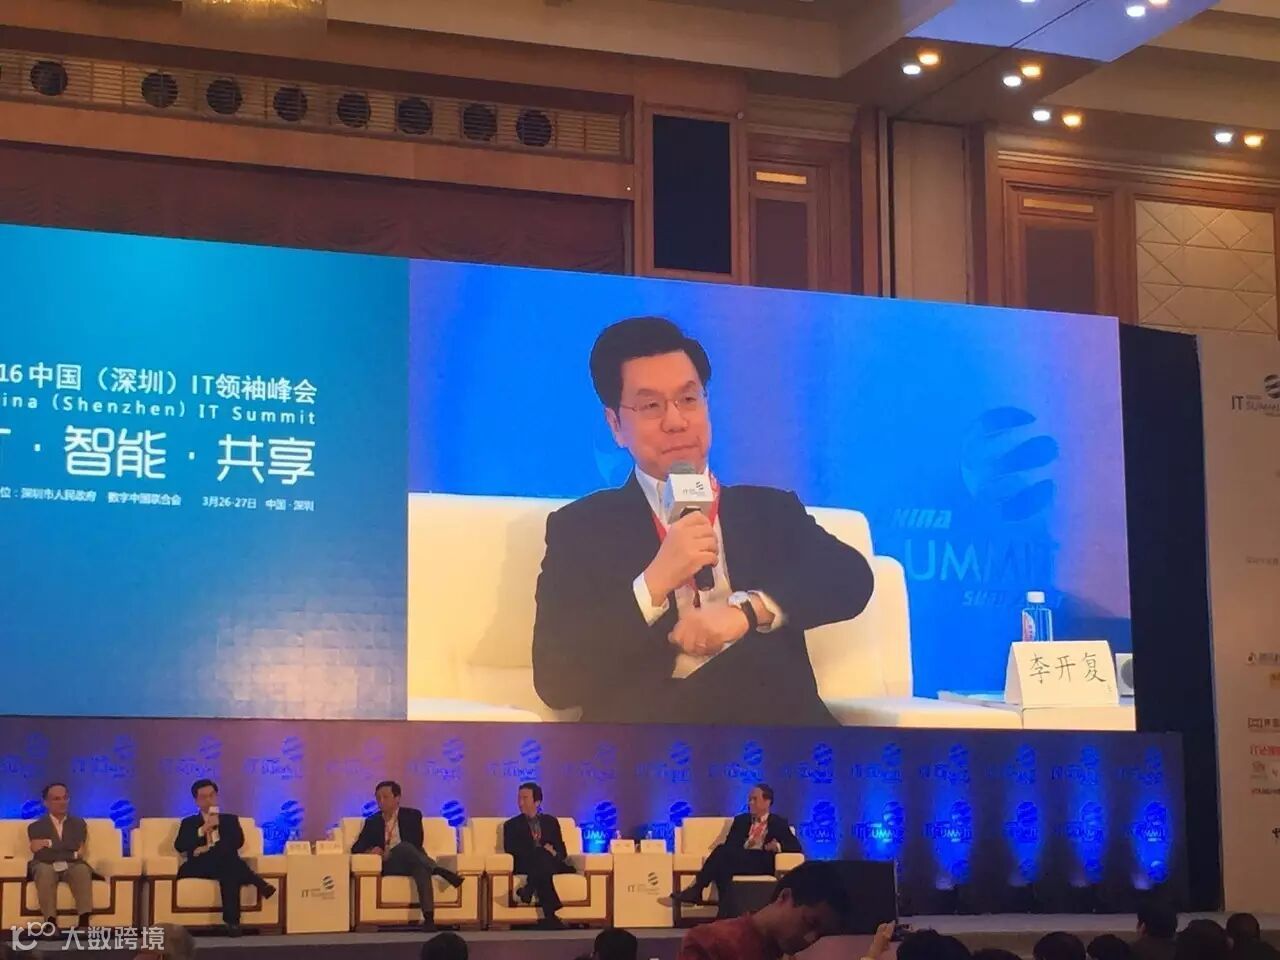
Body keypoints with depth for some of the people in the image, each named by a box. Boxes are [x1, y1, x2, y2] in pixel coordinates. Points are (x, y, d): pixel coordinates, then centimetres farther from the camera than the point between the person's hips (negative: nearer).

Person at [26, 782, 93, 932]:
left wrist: (49, 843, -2)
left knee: (82, 870, -35)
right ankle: (51, 922, -46)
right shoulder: (36, 827, 14)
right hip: (46, 866, -1)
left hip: (71, 865, 1)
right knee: (45, 871, -38)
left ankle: (84, 921, -45)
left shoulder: (79, 823, 19)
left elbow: (79, 851, 4)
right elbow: (37, 850, -4)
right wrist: (71, 852, -7)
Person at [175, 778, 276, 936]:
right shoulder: (189, 822, 22)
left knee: (230, 870, -38)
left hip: (226, 865, 1)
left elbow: (238, 842, 3)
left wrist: (209, 849, -10)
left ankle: (232, 922, -41)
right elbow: (180, 846, 3)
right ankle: (260, 885, -35)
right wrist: (203, 829, -9)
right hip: (200, 866, -1)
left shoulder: (230, 819, 23)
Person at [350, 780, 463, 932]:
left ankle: (429, 917, -54)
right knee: (404, 847, -34)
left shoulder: (412, 815, 10)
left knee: (421, 868, -40)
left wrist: (390, 853, -13)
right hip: (389, 865, 1)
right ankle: (440, 871, -43)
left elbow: (417, 844, -2)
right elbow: (356, 848, 12)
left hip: (411, 862, -1)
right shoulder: (372, 821, 18)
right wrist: (370, 851, -12)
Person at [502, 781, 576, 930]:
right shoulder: (512, 825, 17)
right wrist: (541, 851, -14)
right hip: (525, 865, -2)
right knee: (542, 857, -41)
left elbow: (562, 850, 15)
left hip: (550, 863, 2)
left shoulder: (551, 821, 23)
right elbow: (511, 850, -1)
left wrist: (554, 853, -12)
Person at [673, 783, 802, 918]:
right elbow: (729, 845, 13)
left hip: (762, 863, -4)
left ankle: (696, 888, -30)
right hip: (739, 859, 4)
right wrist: (745, 846, -9)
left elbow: (796, 847, 6)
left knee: (723, 852, -30)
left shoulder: (779, 823, 16)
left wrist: (778, 846, -15)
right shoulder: (741, 820, 25)